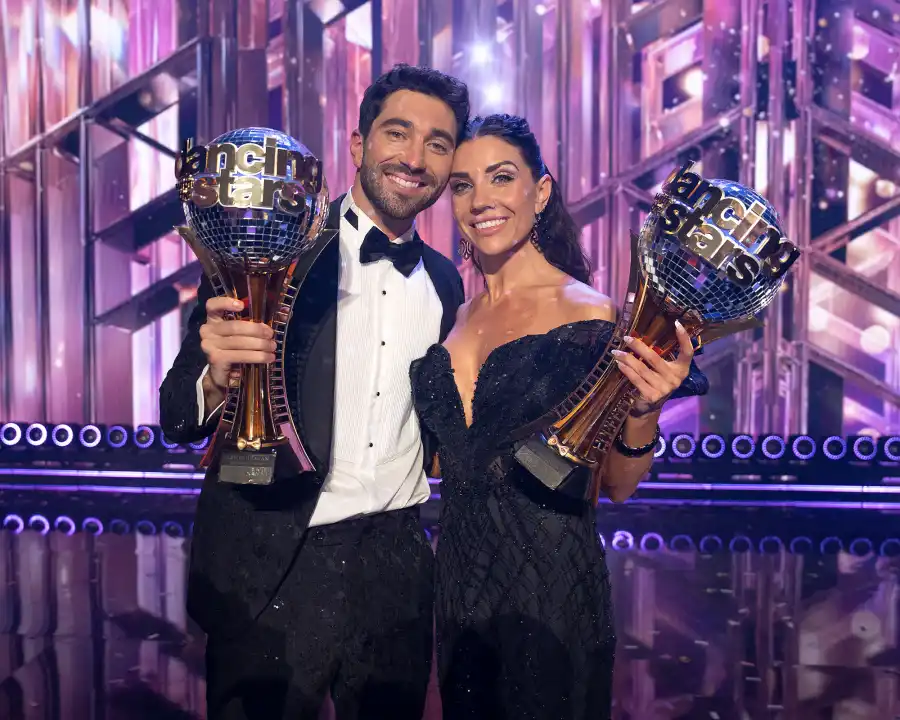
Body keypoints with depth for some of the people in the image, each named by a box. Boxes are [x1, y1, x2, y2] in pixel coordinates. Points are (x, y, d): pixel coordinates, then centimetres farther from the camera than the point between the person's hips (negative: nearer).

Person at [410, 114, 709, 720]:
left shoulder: (588, 314, -12)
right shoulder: (457, 317, 3)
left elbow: (617, 485, -9)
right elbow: (449, 459, 10)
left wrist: (643, 412, -27)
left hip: (551, 594, -5)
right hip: (460, 583, 5)